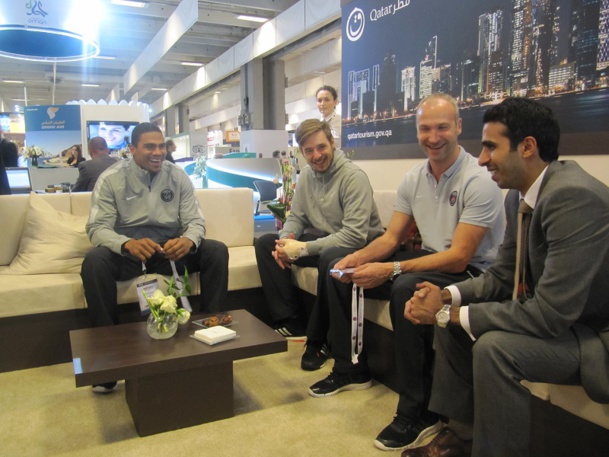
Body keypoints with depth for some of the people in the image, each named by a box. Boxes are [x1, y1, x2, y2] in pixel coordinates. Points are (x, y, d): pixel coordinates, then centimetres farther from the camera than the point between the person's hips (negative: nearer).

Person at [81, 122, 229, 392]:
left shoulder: (177, 176, 2)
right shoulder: (111, 178, -4)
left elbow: (195, 221, -3)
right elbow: (97, 228, -13)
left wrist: (188, 240, -30)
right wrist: (127, 244, -36)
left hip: (170, 248, 2)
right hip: (127, 250, -2)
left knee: (217, 251, -21)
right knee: (94, 261, -33)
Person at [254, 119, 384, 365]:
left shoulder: (353, 177, -20)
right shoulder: (306, 174, 4)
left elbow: (355, 235, -28)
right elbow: (296, 217, 9)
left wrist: (303, 248, -29)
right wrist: (286, 239, -15)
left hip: (356, 248, -7)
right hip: (320, 239, 8)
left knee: (330, 258, -39)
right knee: (265, 243, -4)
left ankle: (317, 340, -17)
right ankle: (291, 322, -2)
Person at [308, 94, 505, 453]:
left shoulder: (478, 181, -19)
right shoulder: (414, 179, 3)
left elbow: (458, 258, -25)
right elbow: (391, 238, 6)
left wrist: (390, 270, -32)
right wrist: (358, 258, -15)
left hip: (471, 273, -8)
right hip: (430, 260, 8)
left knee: (406, 287, -37)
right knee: (340, 271, 3)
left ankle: (419, 411, -20)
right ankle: (351, 369, 16)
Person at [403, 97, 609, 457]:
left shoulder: (574, 197, -28)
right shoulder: (519, 196, -1)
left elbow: (550, 314, -31)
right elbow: (502, 277, 8)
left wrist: (448, 313, -23)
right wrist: (446, 297, -10)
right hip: (562, 317, 9)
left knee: (494, 346, -29)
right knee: (452, 322, 5)